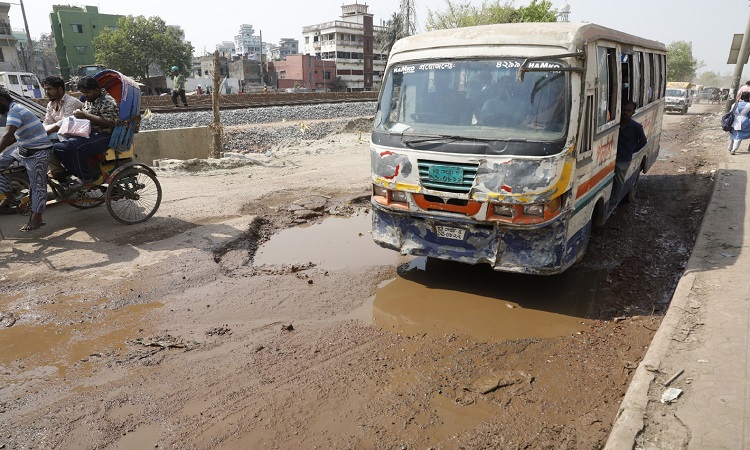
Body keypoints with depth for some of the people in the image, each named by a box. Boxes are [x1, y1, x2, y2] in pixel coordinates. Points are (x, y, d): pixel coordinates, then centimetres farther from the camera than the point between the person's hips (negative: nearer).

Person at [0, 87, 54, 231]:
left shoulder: (15, 111, -17)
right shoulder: (16, 109, 14)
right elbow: (14, 137, 22)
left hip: (37, 152, -11)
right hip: (24, 149, 11)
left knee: (37, 184, -7)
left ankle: (36, 219, -4)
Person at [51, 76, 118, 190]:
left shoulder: (108, 101, -10)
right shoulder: (88, 101, 19)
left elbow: (109, 123, -21)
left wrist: (86, 115, -19)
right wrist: (79, 116, 9)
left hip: (104, 137, -10)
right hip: (89, 135, 10)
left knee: (74, 144, -33)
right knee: (58, 147, -5)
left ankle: (86, 179, -17)